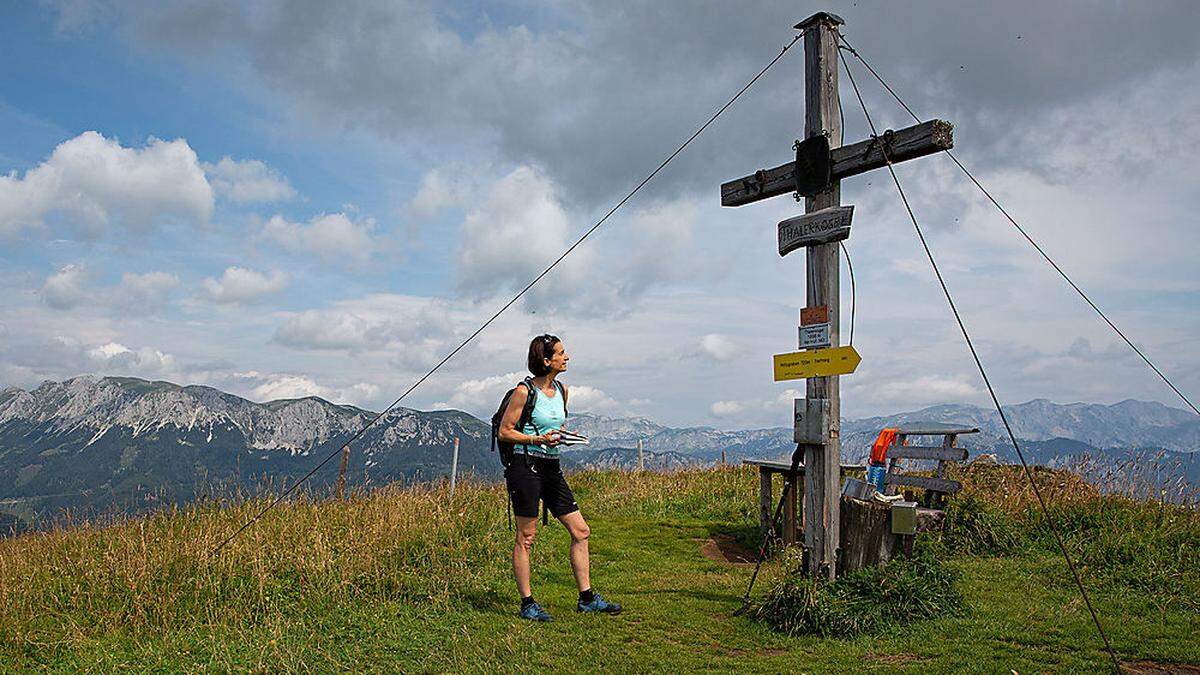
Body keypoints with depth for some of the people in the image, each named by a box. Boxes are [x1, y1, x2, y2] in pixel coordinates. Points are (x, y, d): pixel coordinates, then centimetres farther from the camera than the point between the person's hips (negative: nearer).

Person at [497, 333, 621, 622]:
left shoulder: (562, 390, 10)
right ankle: (527, 604, 11)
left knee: (580, 531, 6)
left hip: (552, 468, 8)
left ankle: (587, 598, 16)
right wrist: (539, 439, -18)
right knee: (526, 537, 1)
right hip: (526, 465, -7)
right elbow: (504, 432, -8)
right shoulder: (524, 391, -11)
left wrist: (564, 435, 3)